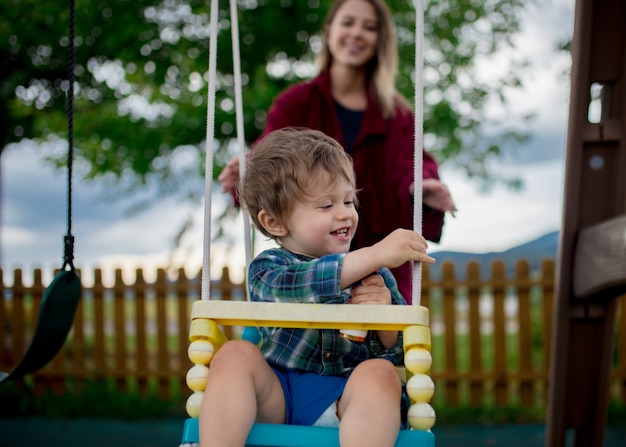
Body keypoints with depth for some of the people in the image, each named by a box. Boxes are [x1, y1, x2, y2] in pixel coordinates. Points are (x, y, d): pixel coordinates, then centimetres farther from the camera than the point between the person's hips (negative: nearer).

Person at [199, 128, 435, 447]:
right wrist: (376, 255, -27)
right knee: (235, 354, -24)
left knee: (379, 373, -30)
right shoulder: (267, 268, 4)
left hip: (344, 399, 1)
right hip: (276, 396, 0)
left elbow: (398, 353, 7)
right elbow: (293, 286, -22)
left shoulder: (375, 275, 11)